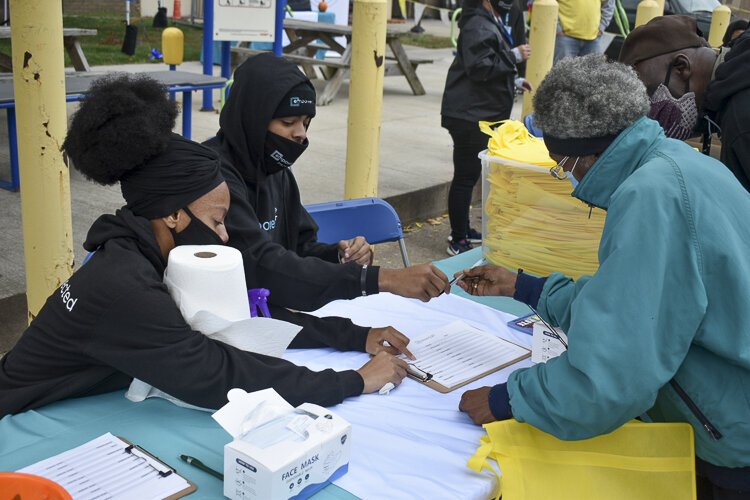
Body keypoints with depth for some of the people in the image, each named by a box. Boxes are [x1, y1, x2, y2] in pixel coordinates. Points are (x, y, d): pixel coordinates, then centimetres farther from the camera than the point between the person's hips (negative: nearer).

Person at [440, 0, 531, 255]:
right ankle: (458, 241, 2)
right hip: (470, 117, -11)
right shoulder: (478, 26, -15)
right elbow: (479, 67, -26)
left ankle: (463, 230, 29)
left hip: (483, 116, 11)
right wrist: (514, 55, -18)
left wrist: (514, 82, 16)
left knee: (469, 175, 17)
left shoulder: (494, 23, 19)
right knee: (466, 177, -5)